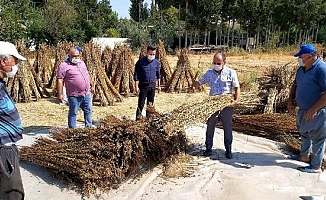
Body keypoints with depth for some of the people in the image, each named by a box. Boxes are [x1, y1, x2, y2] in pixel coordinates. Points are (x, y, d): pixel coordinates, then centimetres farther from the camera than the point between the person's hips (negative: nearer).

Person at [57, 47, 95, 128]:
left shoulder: (82, 63, 13)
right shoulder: (63, 66, -9)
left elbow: (87, 75, 23)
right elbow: (59, 80, -13)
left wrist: (92, 86, 23)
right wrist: (59, 94, -18)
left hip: (86, 93, 7)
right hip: (74, 95, -6)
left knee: (88, 110, 15)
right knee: (73, 113, 3)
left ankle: (89, 127, 29)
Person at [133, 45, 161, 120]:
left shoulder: (156, 62, 4)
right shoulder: (140, 62, -8)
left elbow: (158, 74, 15)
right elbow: (136, 75, -6)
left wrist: (159, 85, 14)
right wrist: (136, 86, -10)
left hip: (152, 85, 4)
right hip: (143, 85, -4)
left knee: (151, 104, 11)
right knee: (141, 104, -5)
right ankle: (138, 119, 2)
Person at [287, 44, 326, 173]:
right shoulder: (302, 69, 5)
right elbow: (295, 85, 19)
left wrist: (313, 110, -26)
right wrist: (291, 100, 5)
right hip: (303, 110, 9)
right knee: (304, 134, 24)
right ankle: (304, 156, 44)